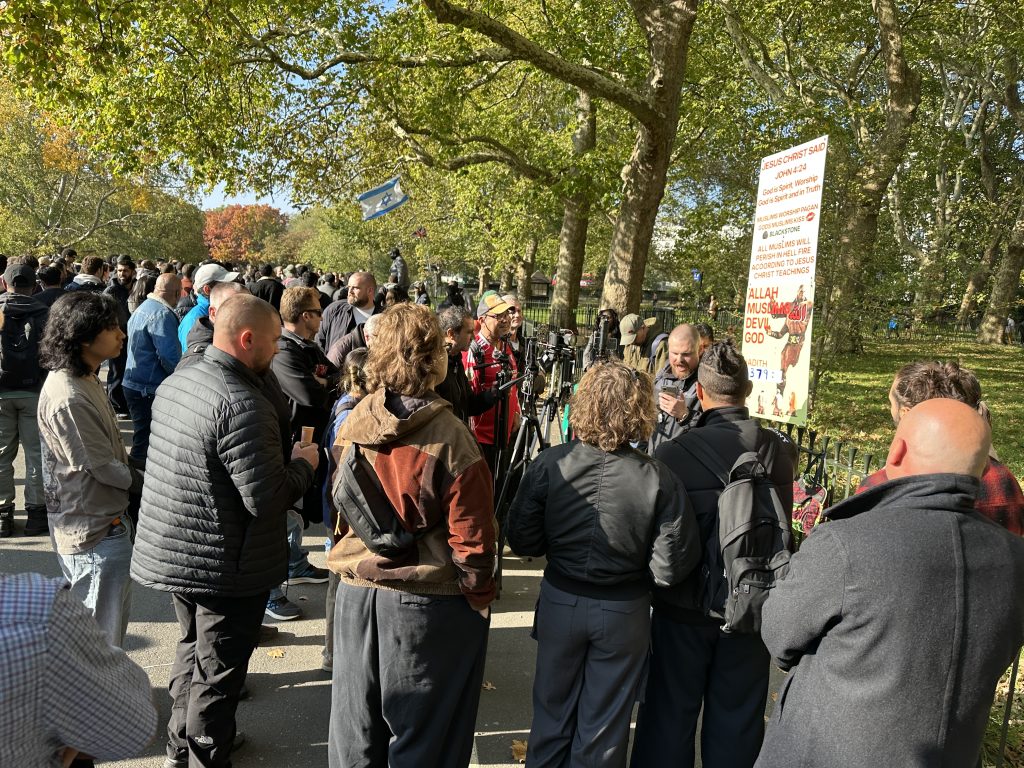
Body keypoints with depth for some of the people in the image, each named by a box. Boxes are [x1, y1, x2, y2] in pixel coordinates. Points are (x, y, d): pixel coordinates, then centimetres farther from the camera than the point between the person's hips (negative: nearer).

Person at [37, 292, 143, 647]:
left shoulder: (86, 379, 6)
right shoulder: (68, 398, -26)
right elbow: (104, 468, -21)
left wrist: (135, 469, 1)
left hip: (106, 520, 10)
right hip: (94, 532, -10)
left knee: (112, 623, 24)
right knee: (104, 640, 5)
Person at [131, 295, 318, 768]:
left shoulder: (175, 382, 2)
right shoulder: (242, 403, -27)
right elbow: (267, 497, -27)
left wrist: (286, 460, 13)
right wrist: (304, 464, -9)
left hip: (172, 552, 9)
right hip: (225, 566, -9)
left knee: (193, 649, 27)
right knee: (216, 673, 9)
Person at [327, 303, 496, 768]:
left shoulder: (353, 426, -7)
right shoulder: (449, 439, -21)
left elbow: (341, 507, 6)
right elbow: (471, 538, -17)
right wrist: (479, 598, -2)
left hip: (357, 593, 4)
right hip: (427, 603, -4)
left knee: (358, 729, 22)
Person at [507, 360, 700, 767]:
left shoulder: (549, 465, -18)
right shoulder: (659, 480, -21)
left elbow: (521, 541, -11)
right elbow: (671, 568, -20)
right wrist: (634, 563, 0)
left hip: (560, 601, 1)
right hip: (624, 611, -1)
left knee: (553, 709, 23)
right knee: (604, 725, 20)